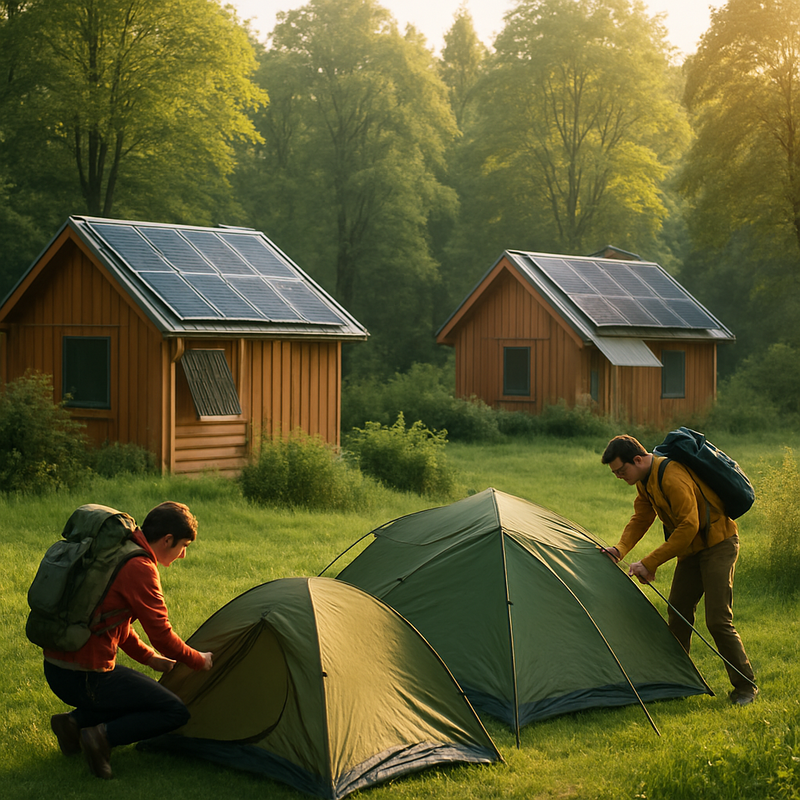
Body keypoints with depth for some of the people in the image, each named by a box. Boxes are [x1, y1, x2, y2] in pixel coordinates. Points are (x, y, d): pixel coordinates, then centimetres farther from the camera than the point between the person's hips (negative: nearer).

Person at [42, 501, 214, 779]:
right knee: (176, 712, 0)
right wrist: (200, 660, 5)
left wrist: (148, 657, 26)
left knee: (146, 690, 28)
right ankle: (102, 735, -12)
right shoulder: (140, 568, -17)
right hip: (85, 677, -9)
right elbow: (162, 635, -12)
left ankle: (75, 722, 12)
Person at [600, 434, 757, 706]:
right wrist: (619, 549, -12)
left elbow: (688, 527, -31)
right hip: (692, 548, 10)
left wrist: (650, 563, -28)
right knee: (678, 612, 10)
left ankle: (745, 687, 0)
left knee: (718, 620, -12)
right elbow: (641, 519, 7)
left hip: (718, 544, -9)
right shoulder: (645, 481, 1)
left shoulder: (673, 479, -30)